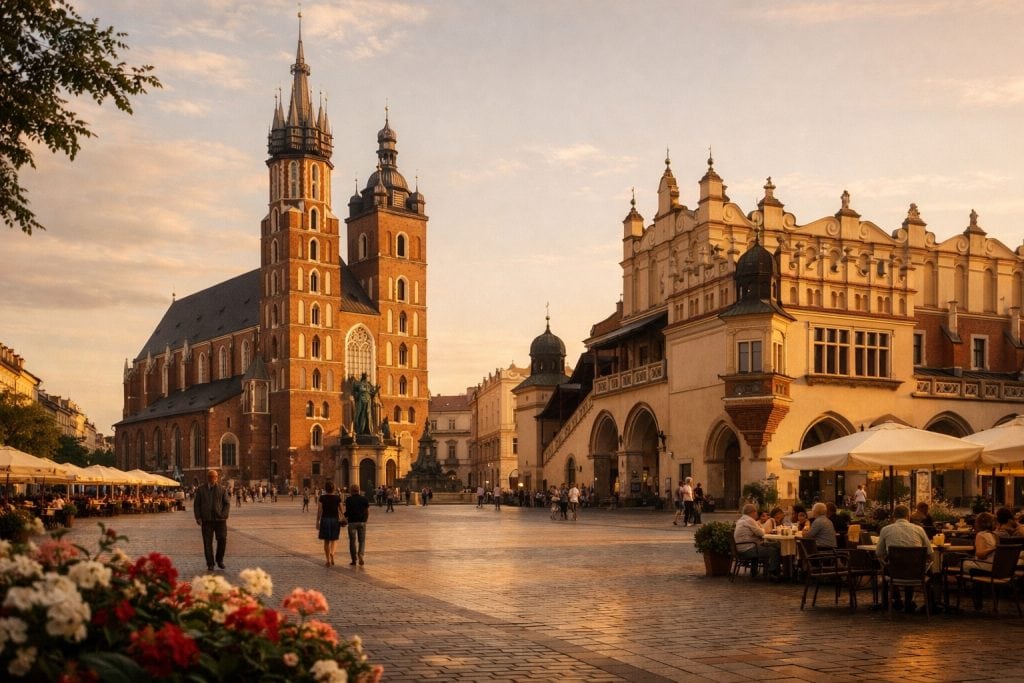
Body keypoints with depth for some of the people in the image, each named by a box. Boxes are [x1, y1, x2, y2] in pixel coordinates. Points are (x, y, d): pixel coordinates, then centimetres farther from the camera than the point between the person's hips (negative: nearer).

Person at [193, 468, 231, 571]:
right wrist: (198, 517, -2)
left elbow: (227, 503, 7)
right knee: (207, 542, 1)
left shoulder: (222, 489, 8)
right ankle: (210, 564, 9)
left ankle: (219, 559, 17)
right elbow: (196, 504, 8)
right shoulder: (201, 490, 8)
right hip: (206, 520, 0)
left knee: (222, 539, -5)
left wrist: (224, 515, -6)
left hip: (220, 519, 0)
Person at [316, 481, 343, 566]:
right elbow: (341, 510, 3)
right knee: (334, 539, 15)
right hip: (335, 520, 1)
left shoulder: (322, 498, -5)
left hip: (325, 519, -1)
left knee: (326, 540, 9)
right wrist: (341, 519, 17)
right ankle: (332, 553, -14)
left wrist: (317, 522, 0)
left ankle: (327, 561, 9)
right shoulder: (337, 498, -2)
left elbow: (319, 510, -6)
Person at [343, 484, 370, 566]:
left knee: (352, 541, 8)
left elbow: (347, 512, -8)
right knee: (362, 540, 9)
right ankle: (360, 554, -15)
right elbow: (367, 511, 4)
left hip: (352, 522, -2)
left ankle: (354, 559, 10)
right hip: (362, 522, 2)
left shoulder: (348, 500, -6)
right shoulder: (364, 499, 3)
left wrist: (345, 519, 11)